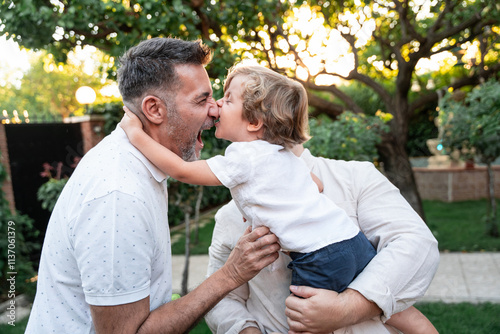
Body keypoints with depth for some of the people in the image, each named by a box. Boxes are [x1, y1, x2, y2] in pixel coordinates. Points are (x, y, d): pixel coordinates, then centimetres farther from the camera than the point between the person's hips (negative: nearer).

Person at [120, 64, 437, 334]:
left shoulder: (244, 158, -11)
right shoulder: (283, 153, 13)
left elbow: (182, 170, -9)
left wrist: (137, 134, 0)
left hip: (321, 260, -8)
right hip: (356, 240, 8)